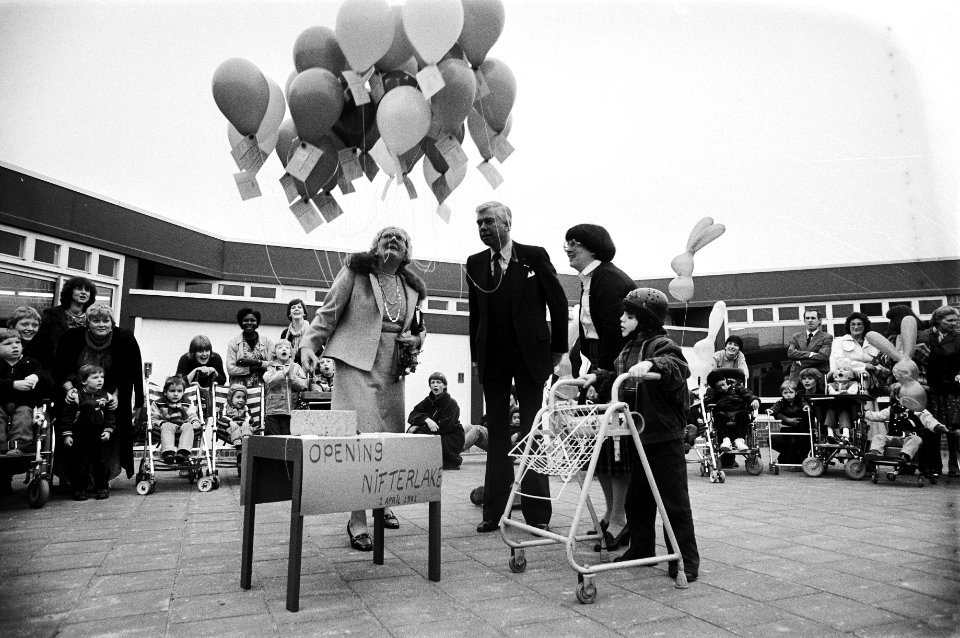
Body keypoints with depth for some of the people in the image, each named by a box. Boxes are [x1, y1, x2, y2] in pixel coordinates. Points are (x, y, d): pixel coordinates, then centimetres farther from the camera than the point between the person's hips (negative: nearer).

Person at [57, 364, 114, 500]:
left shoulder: (106, 397, 2)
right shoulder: (76, 396, -8)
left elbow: (110, 416, 8)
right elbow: (66, 416, -5)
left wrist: (108, 430, -2)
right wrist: (67, 435, -8)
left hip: (99, 437, 3)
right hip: (79, 437, -3)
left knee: (102, 462, 6)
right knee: (80, 463, 2)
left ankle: (103, 488, 18)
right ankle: (79, 489, 15)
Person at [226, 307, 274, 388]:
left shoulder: (266, 340, 8)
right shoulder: (233, 342, 6)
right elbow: (230, 369, -3)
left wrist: (256, 362, -13)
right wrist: (251, 369, -8)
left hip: (261, 384, 0)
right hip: (239, 384, 0)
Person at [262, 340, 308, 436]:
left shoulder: (296, 367, 11)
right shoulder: (271, 368, 9)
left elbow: (303, 385, -1)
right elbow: (269, 381, -12)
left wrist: (291, 376, -12)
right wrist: (283, 373, -17)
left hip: (291, 410, 1)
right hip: (273, 410, -1)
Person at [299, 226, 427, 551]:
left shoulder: (412, 287, 16)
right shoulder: (355, 272, 2)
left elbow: (418, 327, 27)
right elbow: (328, 313, 0)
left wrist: (417, 338, 5)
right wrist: (308, 345, -12)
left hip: (393, 371, 6)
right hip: (357, 365, -5)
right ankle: (357, 521, -3)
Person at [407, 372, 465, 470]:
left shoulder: (451, 403, -14)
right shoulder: (429, 400, 4)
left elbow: (444, 427, -23)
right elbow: (412, 416, -6)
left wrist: (419, 426, -23)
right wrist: (426, 419, -28)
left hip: (453, 438, -5)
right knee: (412, 430, -16)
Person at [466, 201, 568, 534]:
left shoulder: (534, 256, -2)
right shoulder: (475, 264, 8)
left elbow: (558, 302, 1)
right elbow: (475, 313, 12)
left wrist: (558, 348, 1)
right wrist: (476, 355, 8)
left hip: (530, 357, -3)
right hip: (492, 360, 3)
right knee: (497, 435, 7)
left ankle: (537, 513, 10)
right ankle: (494, 512, 14)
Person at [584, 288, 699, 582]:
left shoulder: (662, 345, -13)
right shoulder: (629, 349, 12)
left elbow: (678, 367, -33)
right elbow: (619, 378, 28)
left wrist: (651, 364, -48)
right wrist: (597, 377, 17)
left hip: (665, 436, -9)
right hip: (639, 436, 9)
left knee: (674, 500, 1)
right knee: (636, 498, 17)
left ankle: (686, 560, 12)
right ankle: (641, 549, 32)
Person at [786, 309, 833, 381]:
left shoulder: (827, 337, 7)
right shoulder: (796, 336, 15)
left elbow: (823, 356, -7)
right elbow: (790, 353, -1)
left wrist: (801, 362, -4)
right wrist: (810, 354, -11)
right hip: (797, 376, 2)